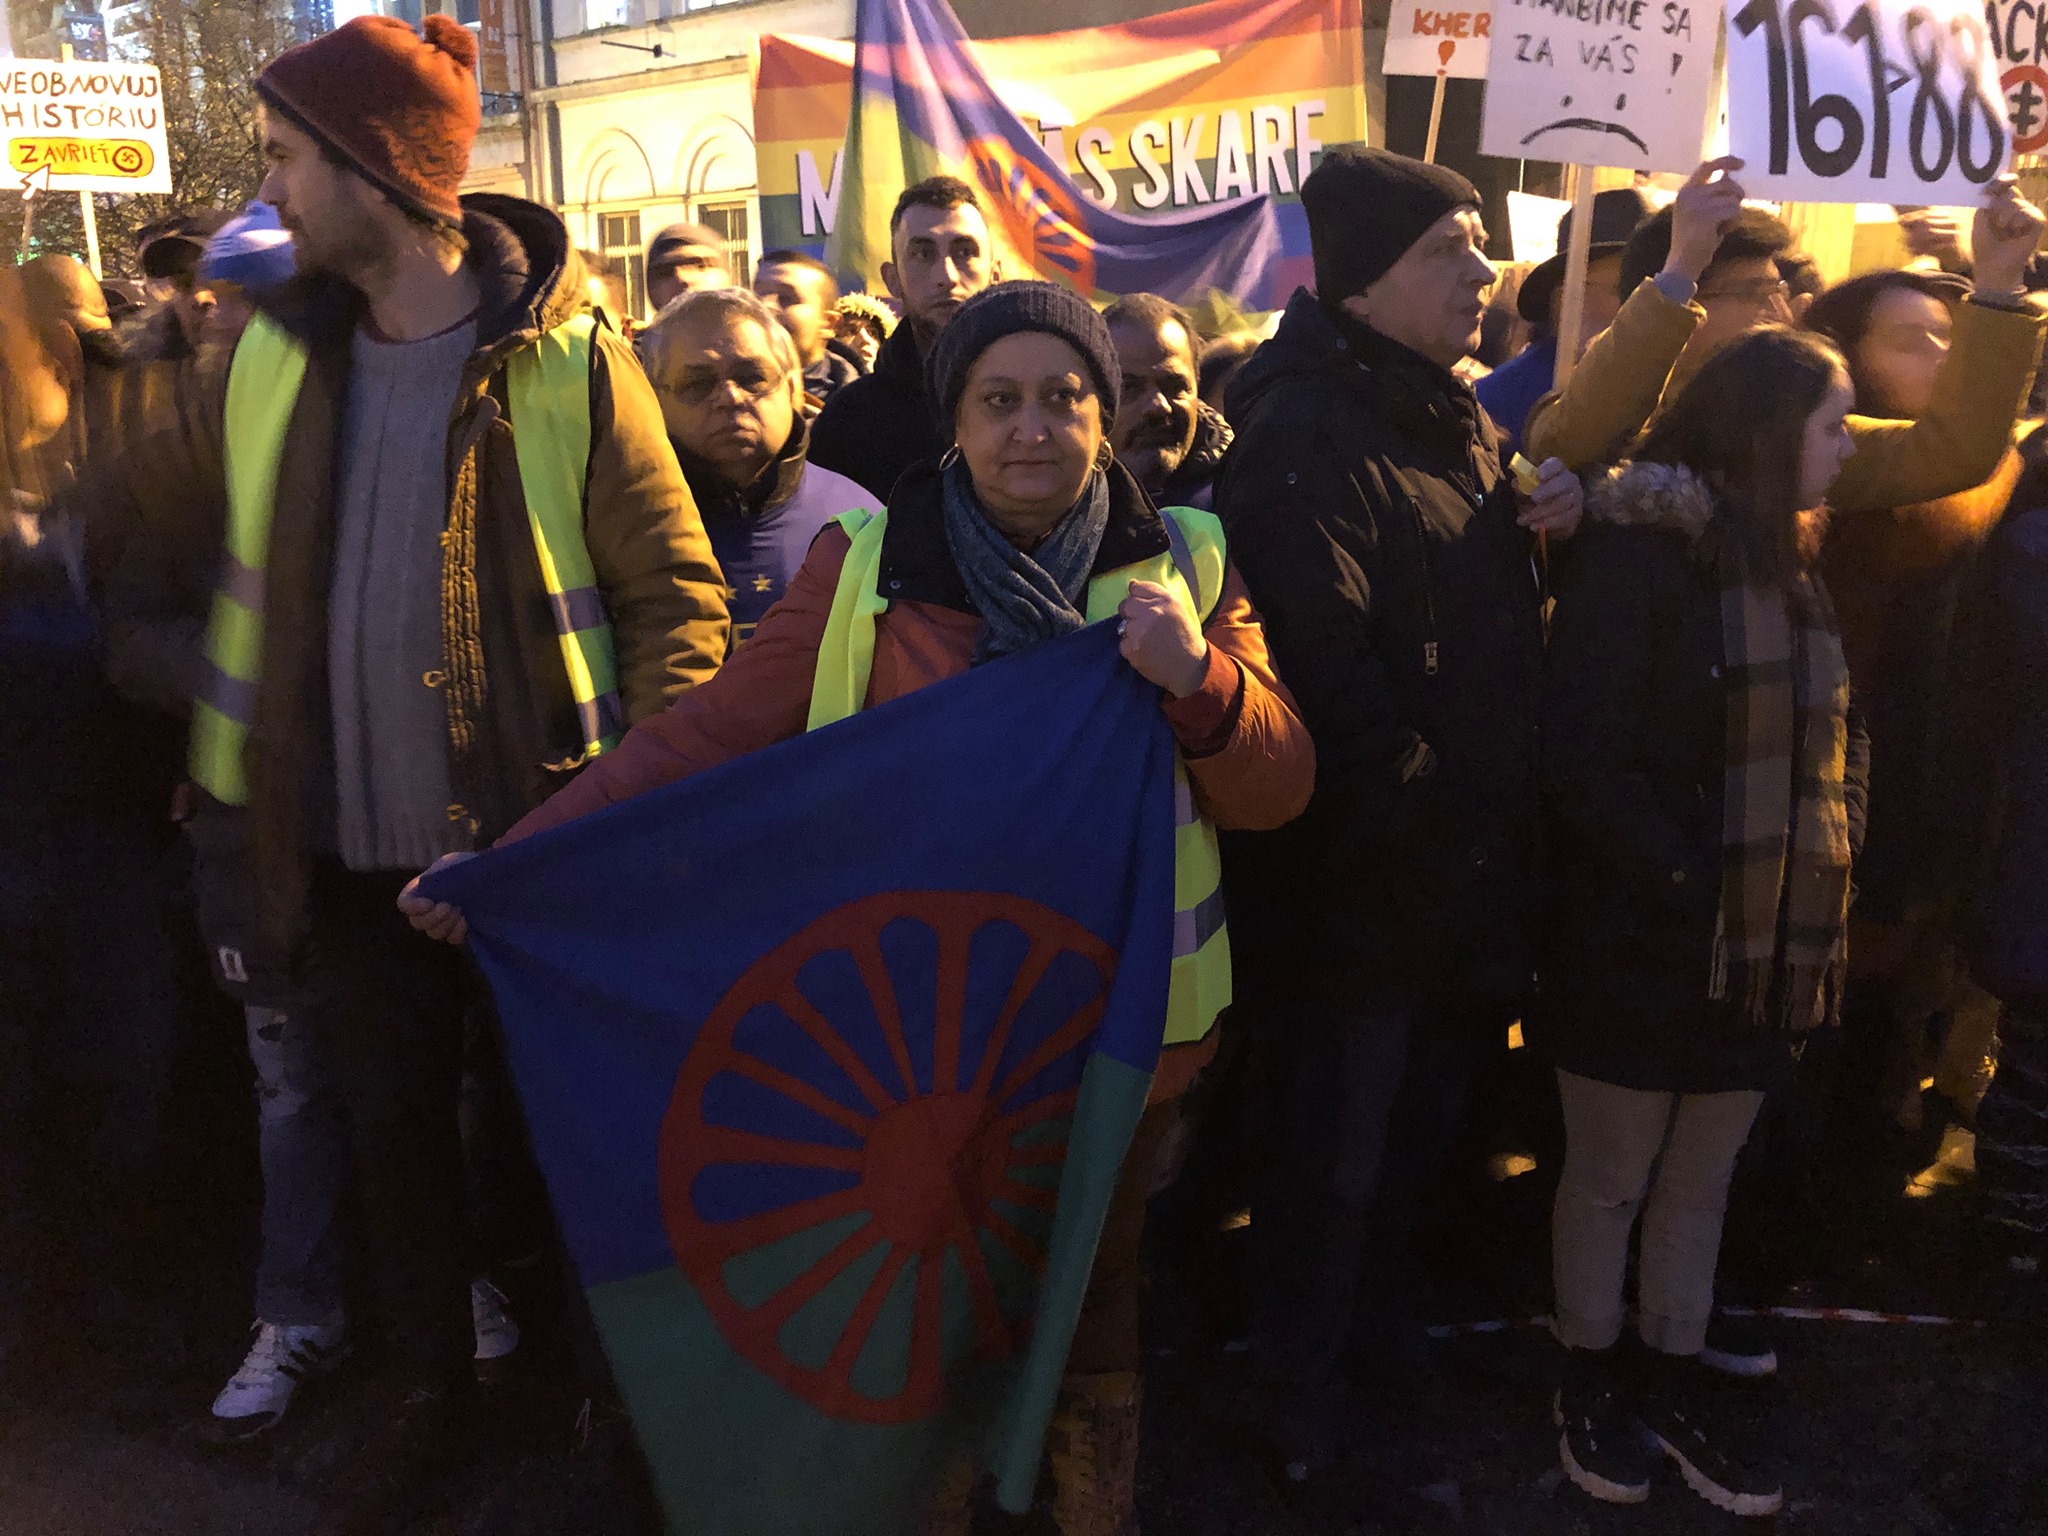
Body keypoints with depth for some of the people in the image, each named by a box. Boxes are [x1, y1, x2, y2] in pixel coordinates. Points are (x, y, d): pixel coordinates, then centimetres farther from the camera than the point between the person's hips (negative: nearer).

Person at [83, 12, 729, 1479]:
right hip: (354, 852, 5)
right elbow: (145, 505, 18)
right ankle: (430, 1374, 41)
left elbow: (682, 599, -12)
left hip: (538, 844, -5)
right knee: (394, 1122, 18)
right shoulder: (278, 360, 5)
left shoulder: (568, 365, -11)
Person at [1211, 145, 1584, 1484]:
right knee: (1338, 1158, 8)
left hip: (1469, 863, 8)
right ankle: (1306, 1392, 31)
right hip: (1363, 874, -8)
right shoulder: (1305, 433, -20)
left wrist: (1545, 523, 0)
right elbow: (1322, 668, -28)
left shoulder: (1456, 415, 10)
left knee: (1427, 1123, 23)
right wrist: (1418, 804, -20)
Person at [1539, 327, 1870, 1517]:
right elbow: (1583, 764, -18)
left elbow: (1838, 736, 18)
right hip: (1641, 947, -6)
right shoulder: (1640, 552, -12)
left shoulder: (1793, 563, 11)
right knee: (1610, 1179, 10)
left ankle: (1676, 1378, 33)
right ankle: (1593, 1379, 29)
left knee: (1702, 1179, 17)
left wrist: (1830, 863, 3)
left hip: (1766, 950, 7)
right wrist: (1694, 887, -19)